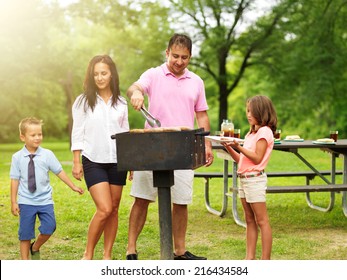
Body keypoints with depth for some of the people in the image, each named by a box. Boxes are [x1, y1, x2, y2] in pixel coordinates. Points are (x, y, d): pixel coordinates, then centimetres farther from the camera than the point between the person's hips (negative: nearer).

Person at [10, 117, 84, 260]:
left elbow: (59, 172, 6)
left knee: (49, 228, -9)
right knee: (25, 232, 3)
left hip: (45, 200, 1)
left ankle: (35, 248, 19)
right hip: (26, 201, -1)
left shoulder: (47, 154, -2)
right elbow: (15, 180, -2)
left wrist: (73, 186, 8)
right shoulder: (17, 157, -4)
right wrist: (13, 202, -1)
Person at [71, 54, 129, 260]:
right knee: (104, 209, -13)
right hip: (93, 162, -3)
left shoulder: (121, 103, 8)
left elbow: (126, 133, 11)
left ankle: (107, 255, 15)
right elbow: (77, 133, 1)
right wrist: (77, 162, -4)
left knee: (114, 210, 5)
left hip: (117, 161, 3)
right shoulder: (83, 101, 1)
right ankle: (88, 254, 2)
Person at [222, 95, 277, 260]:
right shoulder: (251, 133, 19)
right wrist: (228, 147, 5)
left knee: (261, 221, -6)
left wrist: (238, 147, -20)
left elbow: (257, 158, -16)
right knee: (249, 221, 10)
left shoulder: (264, 131, -9)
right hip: (244, 179, 9)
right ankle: (250, 257, 13)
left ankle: (265, 260, -4)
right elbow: (241, 159, 16)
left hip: (255, 179, -9)